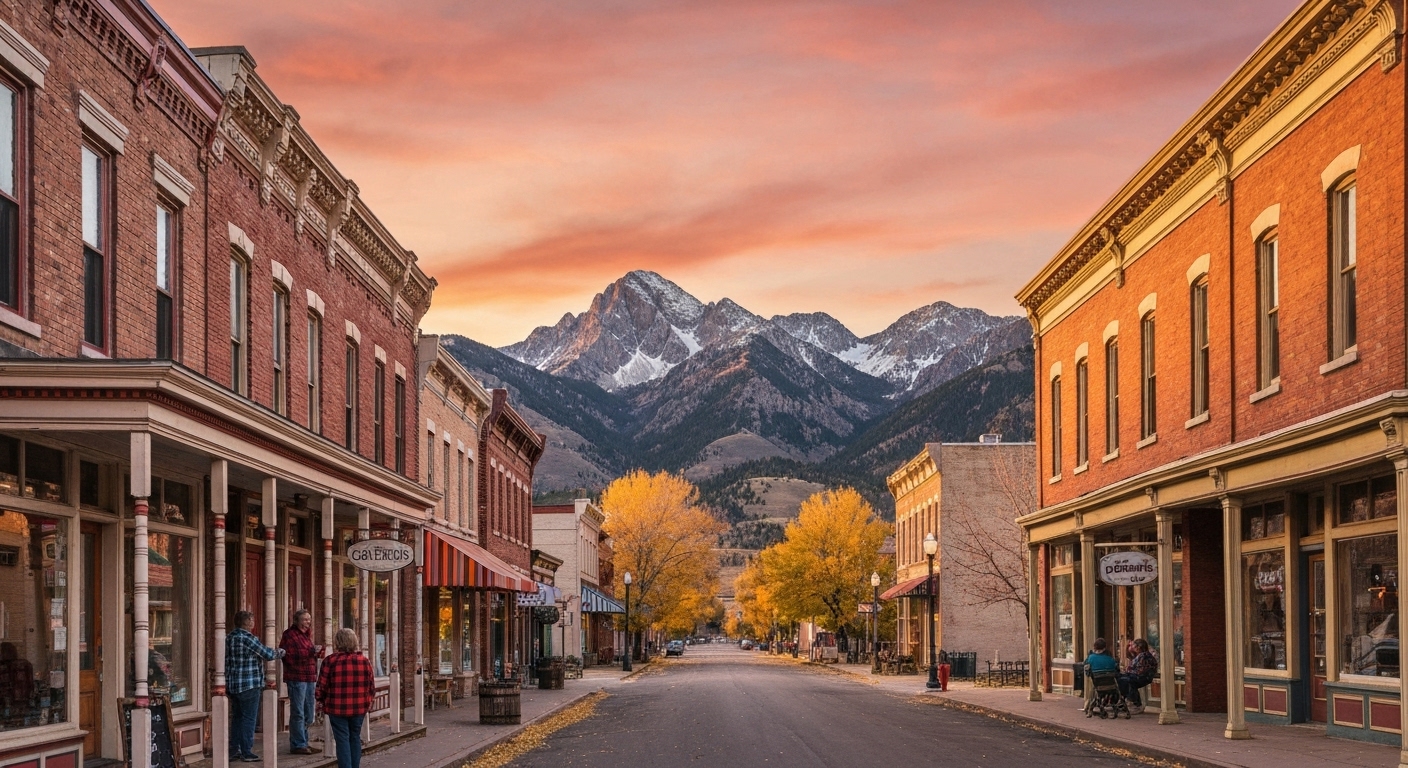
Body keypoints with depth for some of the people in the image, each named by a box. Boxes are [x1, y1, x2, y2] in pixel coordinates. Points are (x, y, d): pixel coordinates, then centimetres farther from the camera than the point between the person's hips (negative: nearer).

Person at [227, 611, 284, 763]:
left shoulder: (229, 638, 10)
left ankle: (234, 751, 15)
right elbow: (268, 654, -12)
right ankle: (246, 753, -1)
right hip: (249, 684, -8)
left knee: (237, 717, 13)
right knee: (249, 719, -3)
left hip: (233, 685, 8)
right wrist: (280, 652, 6)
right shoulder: (247, 638, -15)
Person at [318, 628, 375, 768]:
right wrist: (368, 701, 23)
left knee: (342, 740, 1)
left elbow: (322, 686, -6)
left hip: (337, 709, -3)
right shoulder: (364, 661, 1)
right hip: (359, 709, 3)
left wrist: (321, 701, 12)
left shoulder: (330, 661, -10)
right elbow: (372, 687, 6)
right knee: (355, 738, 16)